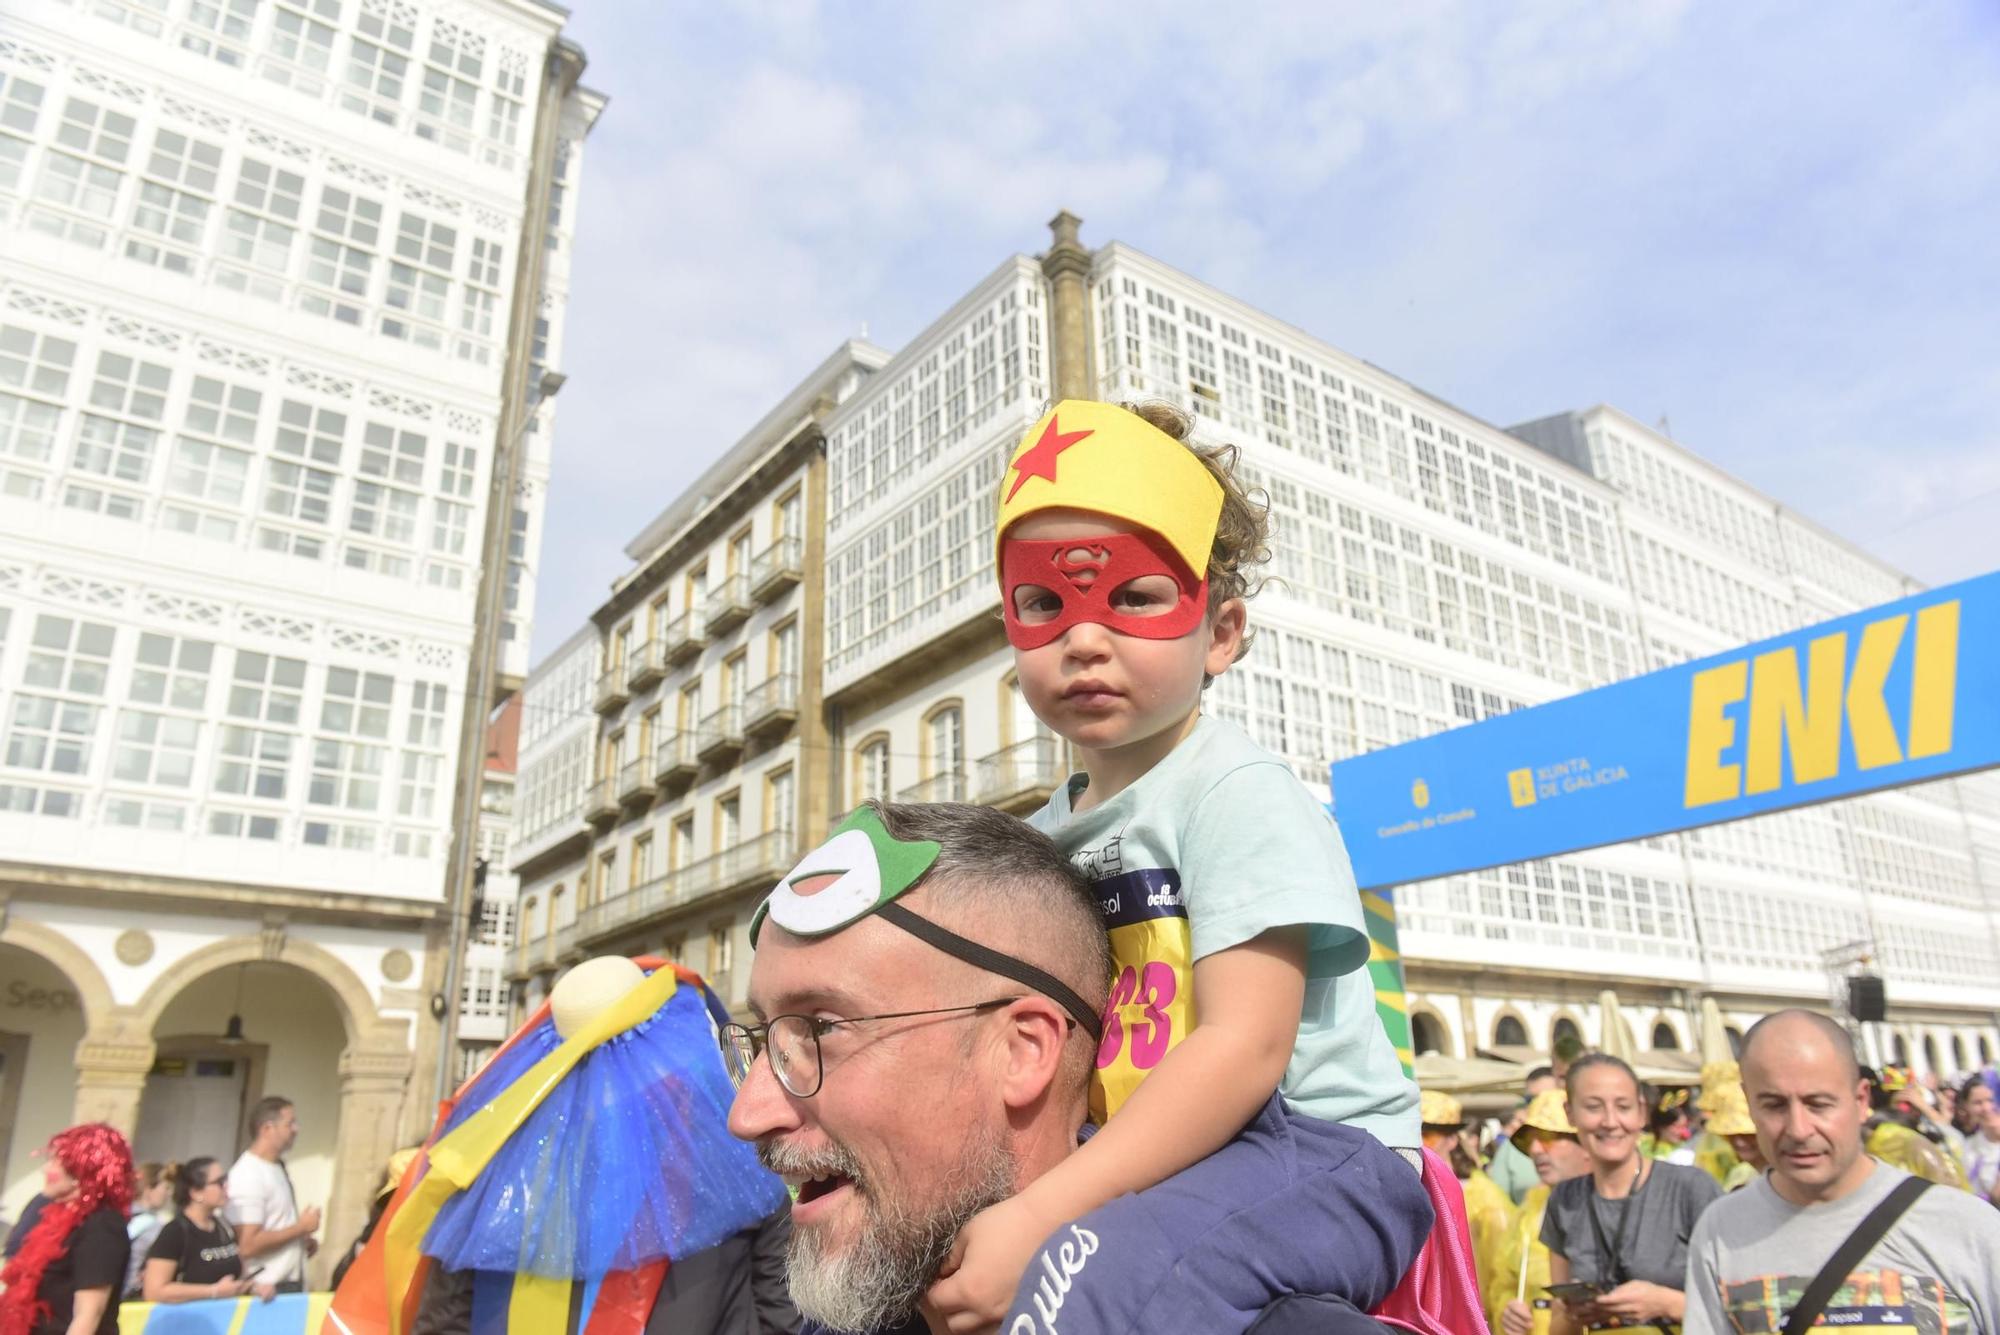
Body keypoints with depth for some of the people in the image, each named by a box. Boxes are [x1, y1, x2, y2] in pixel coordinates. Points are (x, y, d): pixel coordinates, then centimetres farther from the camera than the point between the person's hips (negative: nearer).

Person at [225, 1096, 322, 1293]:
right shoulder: (248, 1175, -18)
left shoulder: (279, 1168, 9)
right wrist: (302, 1227, -15)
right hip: (268, 1290, -8)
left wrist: (303, 1240, 6)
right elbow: (248, 1245, -23)